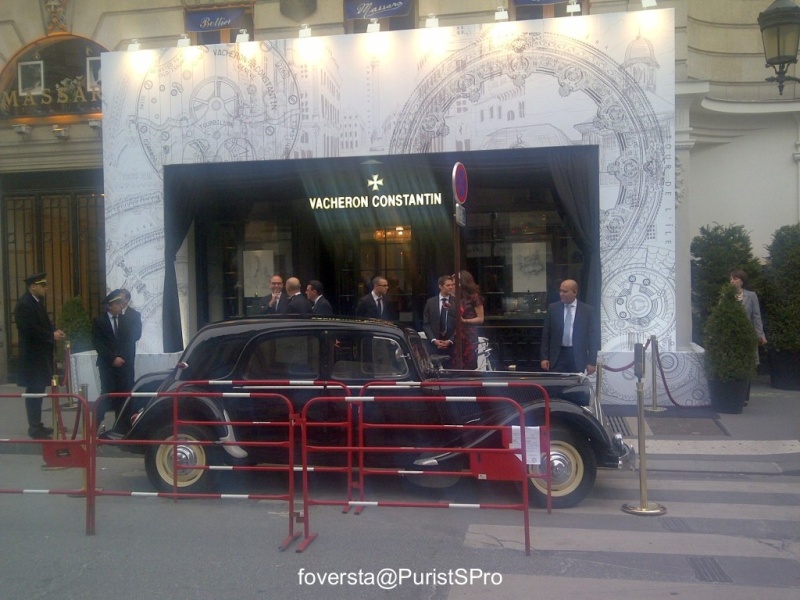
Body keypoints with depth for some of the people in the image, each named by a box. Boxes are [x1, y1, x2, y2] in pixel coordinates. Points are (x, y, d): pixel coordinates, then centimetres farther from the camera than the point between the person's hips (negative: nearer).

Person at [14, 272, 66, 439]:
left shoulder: (38, 301, 11)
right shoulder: (24, 304, -18)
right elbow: (30, 329, -25)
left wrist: (55, 330, -2)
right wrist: (52, 336, -18)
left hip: (41, 354, 9)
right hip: (32, 355, -9)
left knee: (38, 390, 15)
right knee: (34, 391, -3)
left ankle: (37, 425, 24)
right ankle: (34, 428, 5)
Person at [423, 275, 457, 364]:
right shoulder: (430, 302, 6)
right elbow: (426, 324, 5)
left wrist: (450, 341, -8)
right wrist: (433, 340, -7)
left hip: (452, 344, -1)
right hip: (434, 344, 1)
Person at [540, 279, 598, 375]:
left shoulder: (587, 310, 1)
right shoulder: (552, 308, 4)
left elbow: (592, 337, 1)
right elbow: (546, 334, 6)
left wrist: (592, 362, -3)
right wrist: (544, 357, 0)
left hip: (577, 357, -1)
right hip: (557, 356, 1)